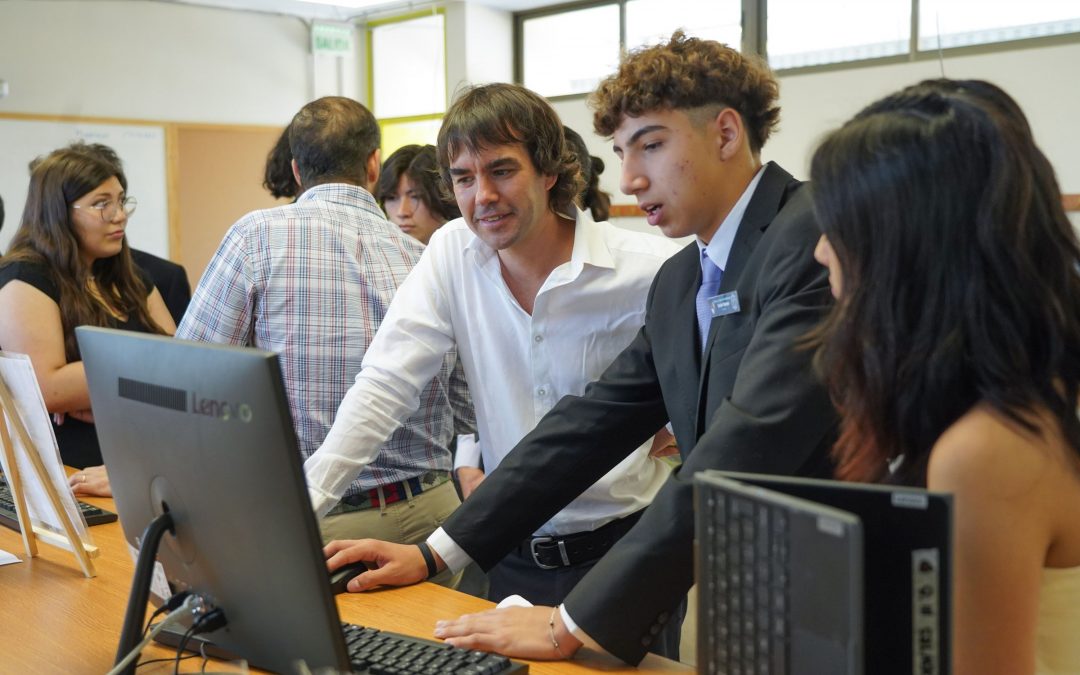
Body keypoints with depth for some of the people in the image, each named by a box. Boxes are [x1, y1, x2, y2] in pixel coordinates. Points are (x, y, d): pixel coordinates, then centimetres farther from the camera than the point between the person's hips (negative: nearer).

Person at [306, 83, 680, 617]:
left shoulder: (646, 271, -14)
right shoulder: (451, 253, -4)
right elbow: (385, 383, -10)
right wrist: (301, 501, -19)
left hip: (621, 552, -3)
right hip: (511, 556, 3)